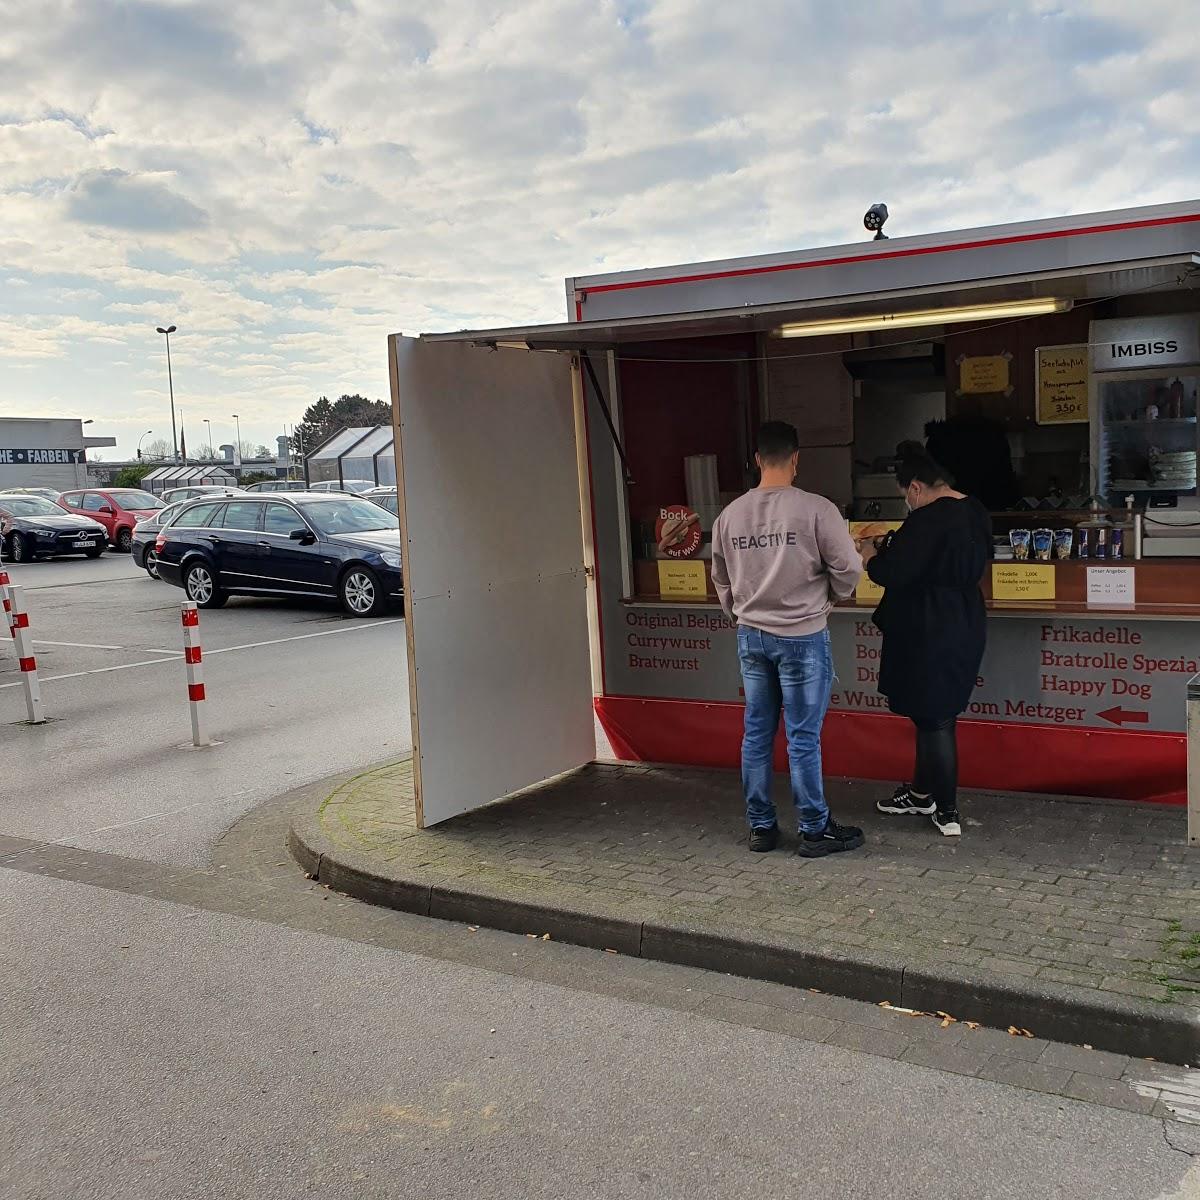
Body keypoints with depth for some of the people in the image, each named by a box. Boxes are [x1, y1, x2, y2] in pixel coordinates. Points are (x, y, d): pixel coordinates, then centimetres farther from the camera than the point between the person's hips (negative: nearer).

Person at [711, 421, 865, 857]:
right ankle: (815, 830, 13)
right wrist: (829, 596, 11)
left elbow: (721, 580, 11)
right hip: (802, 637, -4)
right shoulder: (815, 509, -14)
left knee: (756, 734, 12)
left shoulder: (730, 515, 1)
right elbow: (848, 568, -9)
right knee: (803, 738, 3)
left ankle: (760, 827, 21)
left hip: (751, 636, 5)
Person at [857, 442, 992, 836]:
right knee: (935, 712, 20)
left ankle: (948, 812, 12)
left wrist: (871, 554, -1)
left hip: (930, 636, -9)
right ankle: (922, 791, 35)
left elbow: (892, 573, -22)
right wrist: (891, 548, 14)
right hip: (965, 626, 9)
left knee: (934, 718, 3)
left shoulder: (928, 520, -23)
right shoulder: (975, 513, 6)